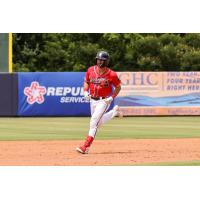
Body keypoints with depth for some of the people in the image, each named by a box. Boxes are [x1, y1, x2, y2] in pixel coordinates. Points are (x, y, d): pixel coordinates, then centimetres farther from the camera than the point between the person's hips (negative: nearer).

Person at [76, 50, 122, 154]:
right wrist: (85, 91, -6)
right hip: (93, 100, 6)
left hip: (104, 100, -6)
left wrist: (112, 97, -14)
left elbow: (118, 87, -1)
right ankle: (114, 112, 44)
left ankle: (85, 146, -18)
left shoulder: (111, 74, -15)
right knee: (99, 122, 18)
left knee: (94, 121, -18)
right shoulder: (91, 70, -5)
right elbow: (86, 81, 12)